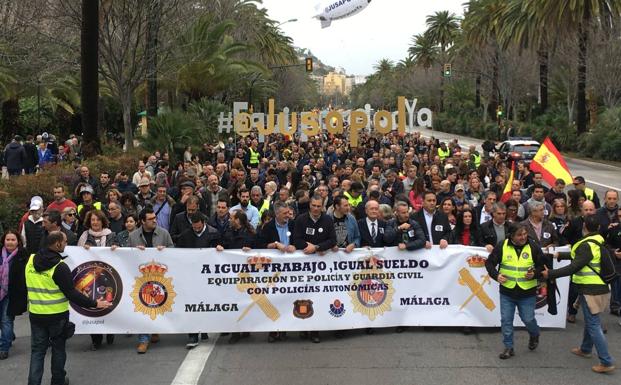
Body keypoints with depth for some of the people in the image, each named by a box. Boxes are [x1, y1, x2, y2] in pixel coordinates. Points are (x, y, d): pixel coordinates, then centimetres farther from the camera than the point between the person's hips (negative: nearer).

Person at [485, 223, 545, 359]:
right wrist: (496, 275, -13)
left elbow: (543, 265, 2)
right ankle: (509, 348, 20)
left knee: (528, 319, 5)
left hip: (527, 293, -1)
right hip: (507, 292, 1)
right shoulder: (502, 246, -8)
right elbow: (489, 262, 2)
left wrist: (535, 274, -17)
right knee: (506, 320, 5)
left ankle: (534, 335, 39)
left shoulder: (533, 247, -8)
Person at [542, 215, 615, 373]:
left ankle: (606, 362, -3)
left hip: (591, 290, -9)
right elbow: (578, 256, 21)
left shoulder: (586, 245, -21)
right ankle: (585, 349, 40)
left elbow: (574, 267, -26)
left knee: (593, 325, -4)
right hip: (600, 287, 9)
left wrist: (550, 274, -22)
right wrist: (560, 255, 29)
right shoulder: (597, 241, 7)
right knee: (590, 320, 23)